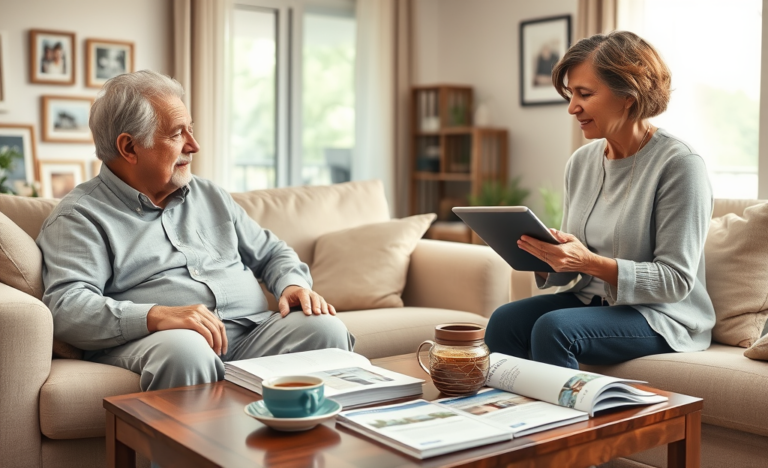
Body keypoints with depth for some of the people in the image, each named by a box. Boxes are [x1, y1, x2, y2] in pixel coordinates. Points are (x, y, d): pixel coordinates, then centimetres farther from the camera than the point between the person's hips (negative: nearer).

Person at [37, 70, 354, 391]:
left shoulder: (210, 196, 25)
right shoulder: (80, 216, 5)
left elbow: (272, 253, 30)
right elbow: (65, 307, -10)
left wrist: (294, 285, 5)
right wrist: (156, 316, -25)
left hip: (253, 332, 6)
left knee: (325, 329, -22)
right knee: (185, 349, -40)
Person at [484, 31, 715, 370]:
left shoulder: (678, 164, -14)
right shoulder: (581, 162, 6)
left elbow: (676, 280, -16)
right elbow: (572, 275, 12)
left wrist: (590, 262, -26)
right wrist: (547, 257, -11)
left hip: (661, 316, -6)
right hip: (591, 301, 6)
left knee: (553, 328, -29)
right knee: (504, 322, -19)